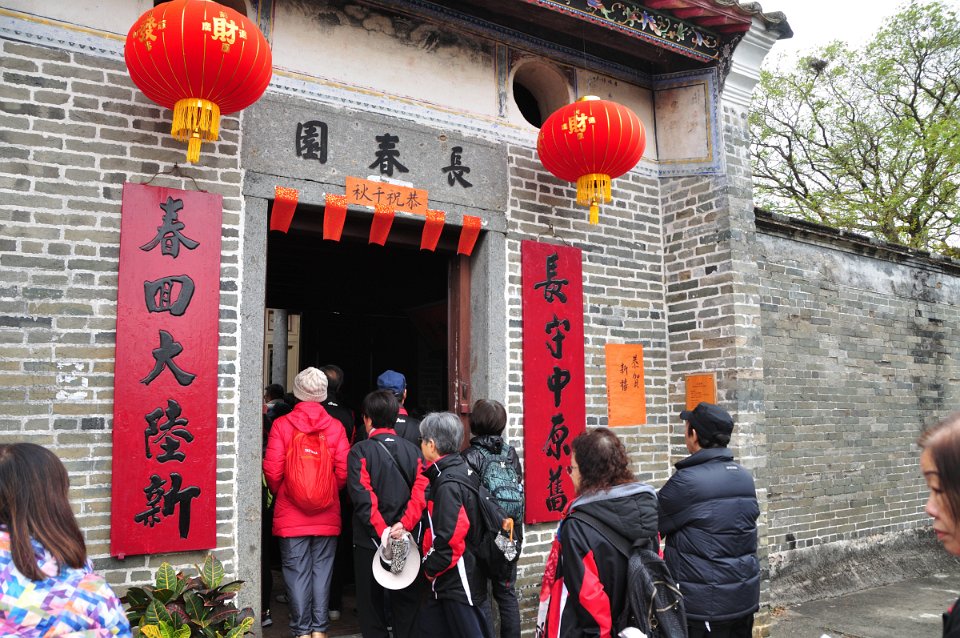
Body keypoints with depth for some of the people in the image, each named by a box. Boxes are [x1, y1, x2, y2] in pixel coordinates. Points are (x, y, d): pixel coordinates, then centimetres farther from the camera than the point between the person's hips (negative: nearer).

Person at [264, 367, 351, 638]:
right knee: (322, 569, 11)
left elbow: (272, 471, -7)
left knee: (297, 571, 8)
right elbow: (343, 471, -6)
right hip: (327, 515, 1)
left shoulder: (281, 425, -7)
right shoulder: (335, 426, -5)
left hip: (290, 514, -1)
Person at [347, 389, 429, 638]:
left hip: (369, 541, -3)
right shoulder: (413, 450, 4)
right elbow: (421, 491, -8)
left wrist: (382, 532, -17)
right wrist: (405, 524, -14)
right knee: (407, 602, 13)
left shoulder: (360, 451, -6)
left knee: (371, 602, 10)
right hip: (408, 540, 3)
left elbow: (362, 496, -17)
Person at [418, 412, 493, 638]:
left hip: (458, 582, -10)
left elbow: (450, 538, -24)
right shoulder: (460, 471, 7)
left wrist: (431, 568, -10)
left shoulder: (448, 484, -22)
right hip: (448, 581, 10)